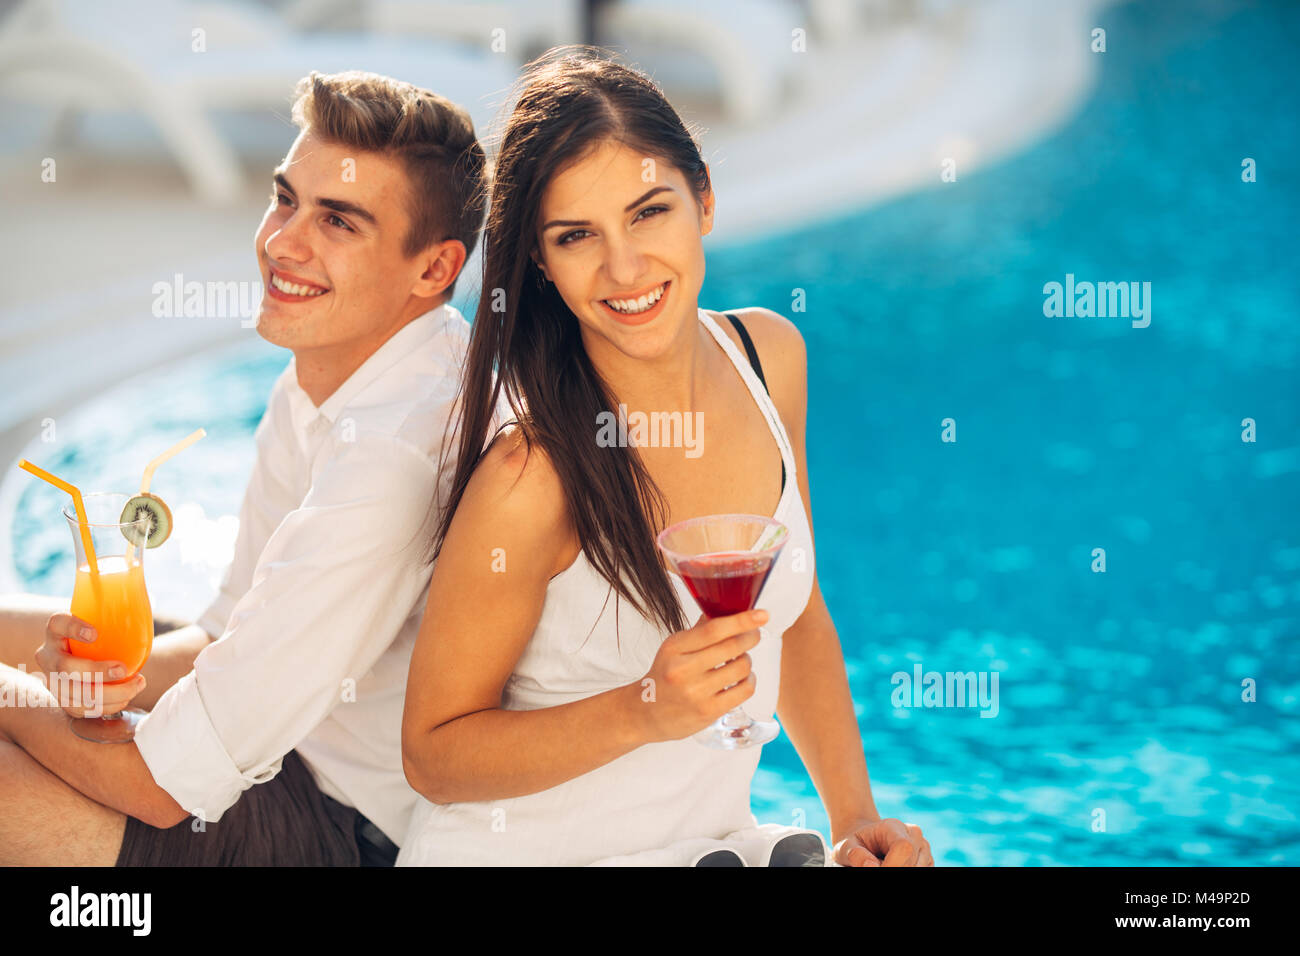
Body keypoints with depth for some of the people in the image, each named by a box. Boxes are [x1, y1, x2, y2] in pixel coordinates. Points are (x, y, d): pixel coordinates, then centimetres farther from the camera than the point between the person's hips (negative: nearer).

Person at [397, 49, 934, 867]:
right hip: (526, 852, -6)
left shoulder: (770, 355, -1)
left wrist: (855, 820, 3)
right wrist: (644, 711, -24)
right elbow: (432, 754, -11)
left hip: (715, 844, 6)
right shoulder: (531, 477, -21)